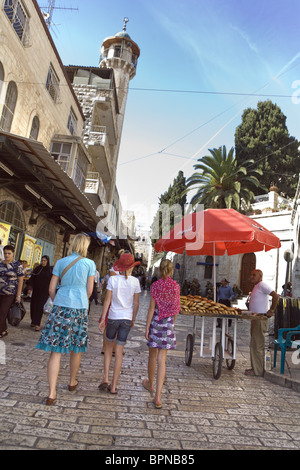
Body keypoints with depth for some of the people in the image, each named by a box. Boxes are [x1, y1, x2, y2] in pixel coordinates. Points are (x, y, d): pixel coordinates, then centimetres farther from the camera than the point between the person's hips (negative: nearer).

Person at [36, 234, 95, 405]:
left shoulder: (61, 262, 6)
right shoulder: (90, 263, -1)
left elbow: (51, 289, 6)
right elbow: (89, 291, 2)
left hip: (60, 307, 2)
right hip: (80, 308, -1)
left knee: (56, 351, 3)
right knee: (77, 347, 16)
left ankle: (52, 393, 1)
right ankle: (72, 382, 35)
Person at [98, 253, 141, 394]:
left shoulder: (113, 279, -7)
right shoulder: (135, 282, -4)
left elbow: (107, 300, -6)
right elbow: (136, 303, 1)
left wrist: (103, 318, 1)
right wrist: (133, 319, 13)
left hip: (113, 317, 0)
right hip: (127, 318, 1)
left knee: (109, 346, 20)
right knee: (119, 352, 8)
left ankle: (105, 379, 13)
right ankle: (113, 386, 14)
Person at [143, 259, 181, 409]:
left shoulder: (155, 286, -8)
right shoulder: (176, 286, -1)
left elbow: (152, 308, -10)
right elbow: (176, 308, 6)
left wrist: (147, 327, -6)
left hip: (155, 322, -1)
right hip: (168, 324, 1)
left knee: (153, 355, 18)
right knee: (162, 360, 4)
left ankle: (150, 384, 40)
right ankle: (158, 397, 2)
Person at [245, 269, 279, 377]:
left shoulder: (262, 285, -12)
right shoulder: (256, 286, 18)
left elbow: (275, 296, -22)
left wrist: (271, 311, -17)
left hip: (261, 319, -10)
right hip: (255, 318, 10)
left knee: (257, 345, -5)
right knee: (254, 344, 15)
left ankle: (258, 370, 3)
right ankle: (255, 367, 24)